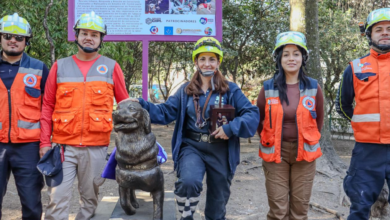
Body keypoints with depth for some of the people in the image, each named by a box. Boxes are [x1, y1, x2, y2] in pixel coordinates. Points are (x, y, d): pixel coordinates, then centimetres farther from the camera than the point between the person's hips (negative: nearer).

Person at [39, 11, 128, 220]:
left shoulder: (111, 67, 4)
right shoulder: (60, 66, 6)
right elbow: (48, 106, 7)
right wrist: (45, 142, 1)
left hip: (96, 147, 0)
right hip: (63, 145, 0)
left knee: (90, 199, 12)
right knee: (57, 200, -1)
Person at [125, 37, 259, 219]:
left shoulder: (230, 90, -2)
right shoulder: (186, 90, 5)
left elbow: (252, 113, -8)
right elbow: (165, 112, 4)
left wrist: (230, 128, -22)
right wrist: (141, 105, -9)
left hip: (220, 150, 0)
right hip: (192, 146, 0)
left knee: (218, 199, 13)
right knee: (188, 181, -29)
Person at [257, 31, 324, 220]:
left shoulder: (313, 87, -1)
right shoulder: (268, 88, -3)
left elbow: (319, 120, 10)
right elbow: (259, 119, 9)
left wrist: (308, 140, 10)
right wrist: (269, 141, 7)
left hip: (304, 153, 1)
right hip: (275, 153, -1)